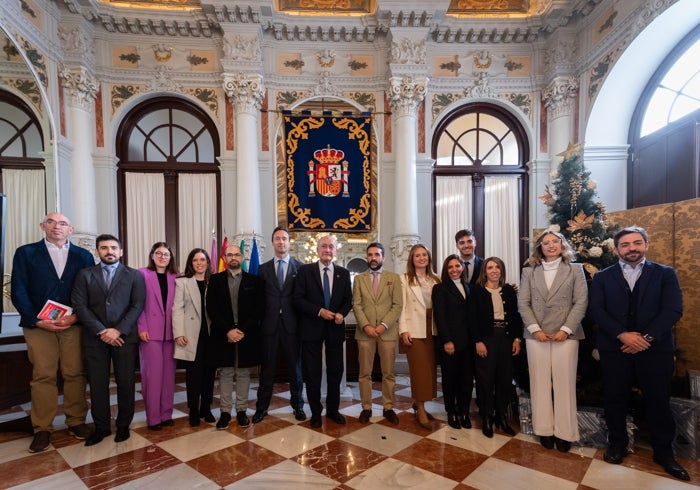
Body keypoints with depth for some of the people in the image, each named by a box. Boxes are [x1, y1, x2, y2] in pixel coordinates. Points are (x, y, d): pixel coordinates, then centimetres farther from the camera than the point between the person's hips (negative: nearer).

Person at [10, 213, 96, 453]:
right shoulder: (25, 253, 5)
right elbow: (18, 291, -1)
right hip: (39, 324, -1)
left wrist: (76, 316, -11)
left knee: (75, 374, 4)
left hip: (74, 324, 1)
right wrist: (37, 321, -11)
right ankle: (42, 428, 14)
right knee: (43, 376, 2)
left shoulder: (83, 256, 8)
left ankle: (76, 421, 17)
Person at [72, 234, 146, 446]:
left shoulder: (134, 275, 5)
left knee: (126, 383, 4)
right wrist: (101, 331, -11)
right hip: (95, 338, 1)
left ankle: (123, 425, 20)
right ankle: (101, 426, 22)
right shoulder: (85, 275, 8)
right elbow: (80, 306, -1)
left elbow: (137, 306, -2)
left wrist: (118, 330, -12)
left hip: (125, 337, -1)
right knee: (97, 384, 6)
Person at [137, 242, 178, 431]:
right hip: (150, 331, -4)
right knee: (153, 373, 1)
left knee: (168, 373, 9)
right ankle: (153, 417, 12)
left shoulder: (174, 277, 9)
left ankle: (166, 413, 21)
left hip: (169, 332, 4)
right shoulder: (143, 274, -1)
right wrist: (142, 328, -13)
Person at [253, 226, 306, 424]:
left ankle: (297, 405, 28)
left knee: (295, 366, 11)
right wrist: (259, 321, -1)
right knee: (267, 367, 9)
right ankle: (262, 407, 24)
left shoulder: (300, 267, 2)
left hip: (292, 324, -1)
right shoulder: (263, 269, 6)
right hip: (269, 324, 1)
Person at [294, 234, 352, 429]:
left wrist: (341, 313, -13)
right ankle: (315, 411, 24)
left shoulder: (343, 273, 6)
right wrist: (319, 311, -17)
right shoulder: (305, 270, -2)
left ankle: (333, 409, 29)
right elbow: (298, 298, -8)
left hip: (335, 328, 3)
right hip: (312, 327, -2)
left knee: (335, 371, 11)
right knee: (312, 373, 7)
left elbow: (348, 299, 7)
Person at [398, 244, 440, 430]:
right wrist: (403, 330, -12)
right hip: (414, 329, -4)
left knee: (430, 368, 10)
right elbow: (402, 306, -5)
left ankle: (418, 403, 25)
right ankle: (421, 410, 9)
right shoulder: (404, 279, -1)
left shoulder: (436, 279, 10)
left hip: (432, 329, 5)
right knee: (419, 368, -1)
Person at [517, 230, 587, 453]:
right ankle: (544, 429, 16)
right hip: (536, 335, 1)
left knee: (564, 383, 2)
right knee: (540, 382, 5)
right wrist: (535, 329, -8)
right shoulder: (529, 272, 9)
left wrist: (566, 330, -10)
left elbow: (581, 302, -1)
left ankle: (564, 432, 14)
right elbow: (522, 303, 3)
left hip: (565, 334, -1)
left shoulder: (575, 269, 6)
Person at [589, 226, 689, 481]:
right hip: (614, 348, 1)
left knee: (658, 401, 9)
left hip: (655, 348, 0)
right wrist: (622, 335, -16)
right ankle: (617, 444, 26)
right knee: (615, 400, 9)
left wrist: (647, 337, -15)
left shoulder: (665, 274, 5)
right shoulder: (602, 277, 6)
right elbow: (596, 310, -3)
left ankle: (664, 452, 27)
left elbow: (673, 310, -5)